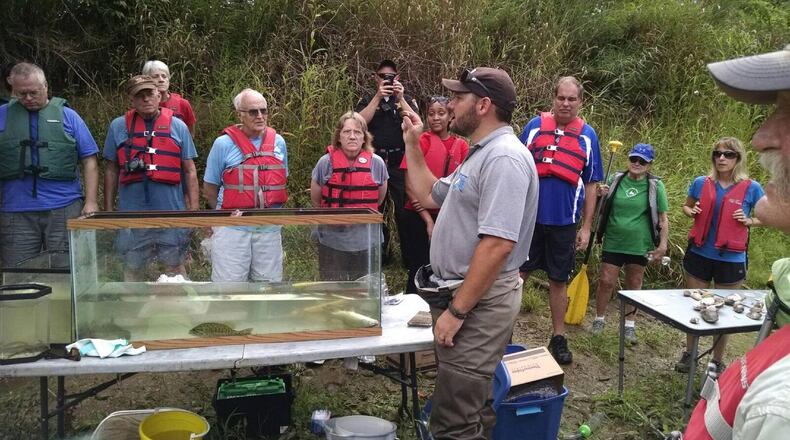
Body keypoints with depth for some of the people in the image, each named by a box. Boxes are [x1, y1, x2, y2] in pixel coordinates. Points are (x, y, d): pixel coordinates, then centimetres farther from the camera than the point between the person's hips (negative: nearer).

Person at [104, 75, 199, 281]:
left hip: (171, 211, -1)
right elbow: (111, 170, 11)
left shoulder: (177, 126, 5)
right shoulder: (118, 126, 6)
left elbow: (189, 171, 6)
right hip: (132, 212, 1)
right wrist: (108, 209, 9)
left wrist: (194, 208, 1)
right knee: (132, 268, 12)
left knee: (175, 266, 9)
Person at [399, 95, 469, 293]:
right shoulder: (421, 141, -7)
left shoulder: (461, 145, 3)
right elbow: (410, 186, -10)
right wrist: (428, 220, -14)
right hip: (418, 218, -3)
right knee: (420, 269, 1)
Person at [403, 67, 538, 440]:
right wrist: (412, 145, 20)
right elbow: (429, 195, 26)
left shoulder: (504, 158, -21)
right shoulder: (480, 154, 15)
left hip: (479, 301, -11)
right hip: (460, 293, 11)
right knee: (470, 409, 22)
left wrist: (457, 310, -25)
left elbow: (498, 244, -28)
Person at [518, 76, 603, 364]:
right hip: (529, 218, 0)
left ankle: (559, 338, 25)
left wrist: (586, 227, 4)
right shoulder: (535, 127, 0)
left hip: (564, 222, 1)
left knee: (559, 281, 11)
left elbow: (591, 185, 6)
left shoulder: (587, 136, 3)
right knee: (516, 275, 4)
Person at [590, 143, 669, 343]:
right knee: (606, 282, 2)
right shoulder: (616, 180, 1)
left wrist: (662, 245, -7)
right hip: (613, 242, 1)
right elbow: (603, 208, 13)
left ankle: (629, 325, 24)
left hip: (639, 245, -1)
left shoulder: (655, 186, -5)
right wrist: (601, 196, -9)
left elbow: (663, 218, -2)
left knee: (634, 285, 11)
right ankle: (599, 319, 20)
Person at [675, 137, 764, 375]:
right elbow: (686, 206, 16)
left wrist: (749, 220, -13)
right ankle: (689, 354, 30)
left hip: (731, 260, -2)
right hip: (699, 255, 2)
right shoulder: (701, 183, -2)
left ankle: (717, 361, 25)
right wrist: (691, 211, -7)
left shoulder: (751, 188, -7)